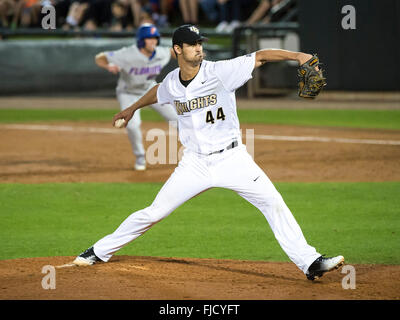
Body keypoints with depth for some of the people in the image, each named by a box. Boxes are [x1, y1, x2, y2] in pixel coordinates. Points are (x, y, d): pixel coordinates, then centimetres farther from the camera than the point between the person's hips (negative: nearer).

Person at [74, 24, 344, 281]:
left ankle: (310, 263, -11)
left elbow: (260, 57, -19)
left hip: (231, 159, -2)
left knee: (273, 203, -15)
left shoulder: (220, 72, -13)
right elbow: (158, 92, 25)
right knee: (154, 212, 3)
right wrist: (132, 109, 41)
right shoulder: (172, 82, 0)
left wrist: (296, 56, -33)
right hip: (195, 163, 2)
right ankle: (99, 252, 18)